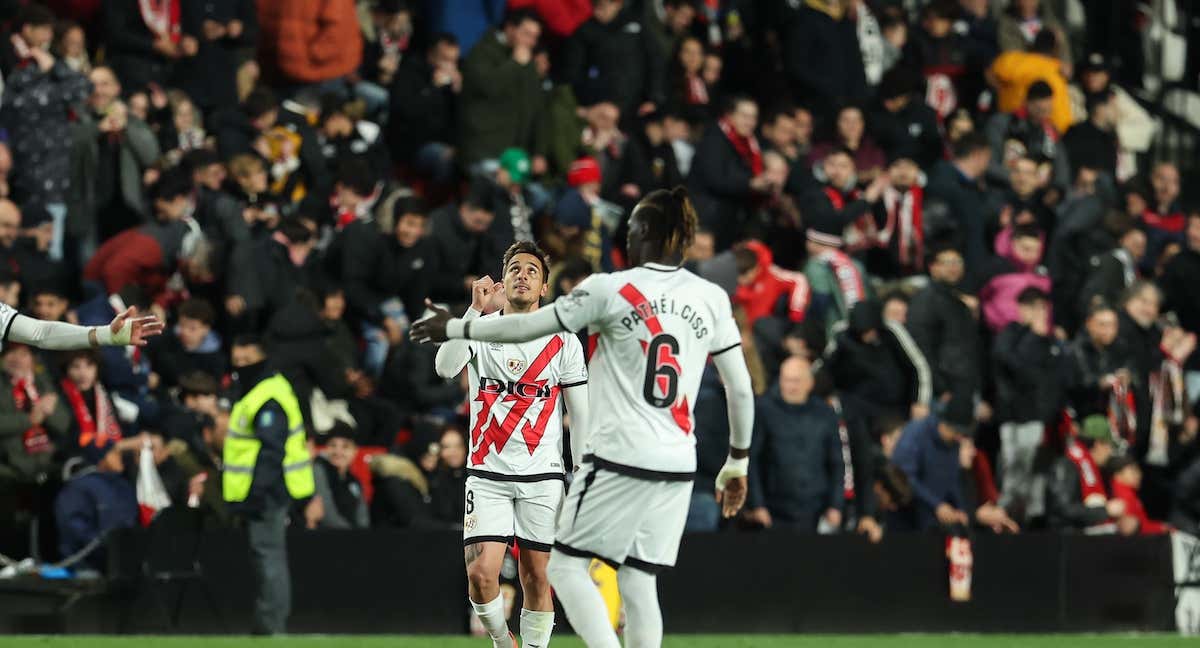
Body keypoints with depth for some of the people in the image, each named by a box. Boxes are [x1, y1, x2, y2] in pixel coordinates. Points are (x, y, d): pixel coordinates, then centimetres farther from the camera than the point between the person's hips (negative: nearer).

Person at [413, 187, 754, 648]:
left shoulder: (610, 290, -6)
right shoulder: (711, 299, 6)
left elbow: (525, 327, 0)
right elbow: (741, 390, 9)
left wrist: (453, 328, 14)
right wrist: (737, 464, 20)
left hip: (620, 459, -5)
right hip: (678, 467, 5)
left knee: (567, 565, 4)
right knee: (639, 583, 8)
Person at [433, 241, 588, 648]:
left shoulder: (563, 342, 5)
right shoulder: (481, 329, 3)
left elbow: (581, 414, 8)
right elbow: (445, 367, -17)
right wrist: (477, 310, -25)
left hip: (543, 476, 1)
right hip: (488, 473, -1)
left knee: (537, 578, 1)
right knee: (481, 573, -13)